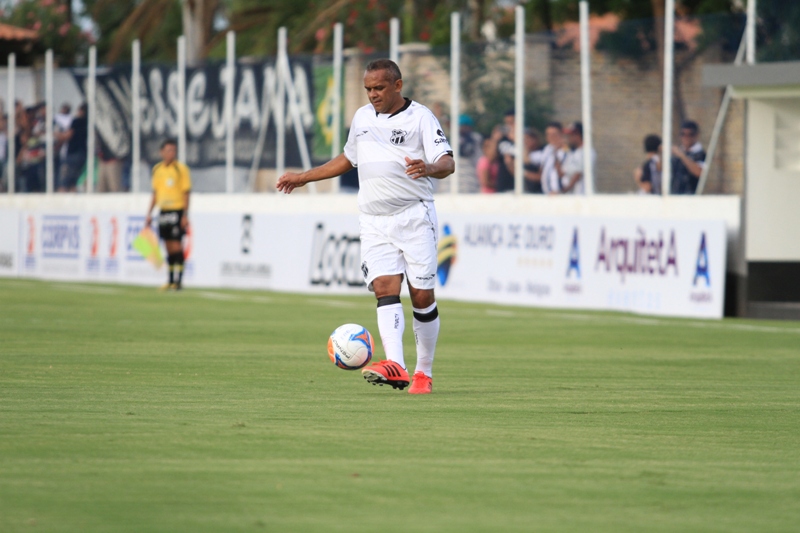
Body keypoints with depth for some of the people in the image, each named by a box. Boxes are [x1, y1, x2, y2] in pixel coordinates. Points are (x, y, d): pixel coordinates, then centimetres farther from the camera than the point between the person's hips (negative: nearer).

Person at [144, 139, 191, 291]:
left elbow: (186, 193, -5)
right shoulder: (157, 169, 11)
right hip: (163, 211, 5)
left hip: (177, 210, -5)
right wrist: (149, 214, 14)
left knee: (177, 246, -8)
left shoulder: (181, 169, -5)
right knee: (169, 248, 8)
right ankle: (171, 281, 13)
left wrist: (185, 215, -11)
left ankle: (178, 281, -6)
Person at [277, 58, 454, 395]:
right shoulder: (362, 117, 15)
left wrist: (429, 168, -34)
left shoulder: (420, 117, -2)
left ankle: (424, 373, 10)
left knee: (422, 295, -3)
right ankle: (395, 367, -29)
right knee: (385, 288, -15)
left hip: (414, 217, -4)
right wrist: (304, 178, 33)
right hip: (374, 221, 4)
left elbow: (448, 163, -11)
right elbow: (348, 158, 32)